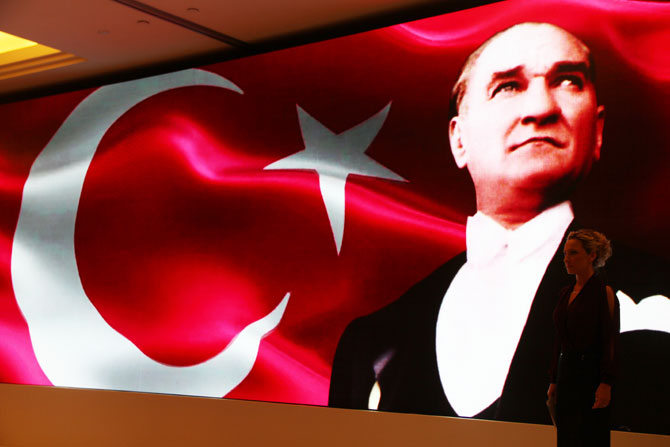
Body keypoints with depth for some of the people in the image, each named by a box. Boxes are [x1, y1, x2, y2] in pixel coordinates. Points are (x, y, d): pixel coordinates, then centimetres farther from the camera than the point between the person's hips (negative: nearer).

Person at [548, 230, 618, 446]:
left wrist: (606, 384, -19)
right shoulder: (566, 293, 13)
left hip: (591, 373, -7)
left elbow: (611, 341, -13)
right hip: (567, 374, 7)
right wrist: (554, 380, 15)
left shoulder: (604, 292, -8)